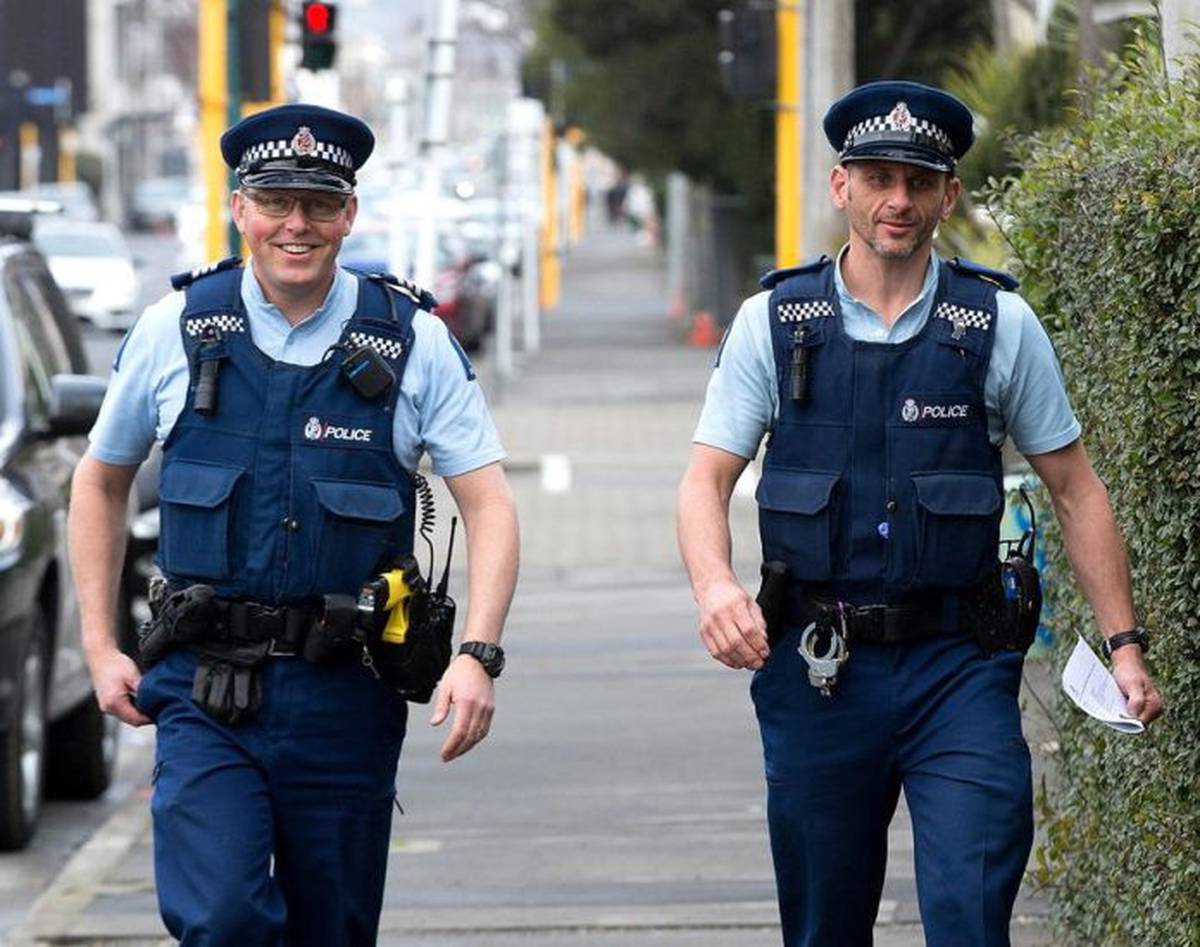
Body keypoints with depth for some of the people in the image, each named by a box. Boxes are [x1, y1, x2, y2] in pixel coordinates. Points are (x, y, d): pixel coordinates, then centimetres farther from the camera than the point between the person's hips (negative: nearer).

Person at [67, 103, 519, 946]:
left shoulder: (414, 343, 0)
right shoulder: (177, 330, 2)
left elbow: (489, 505, -1)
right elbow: (101, 481, 15)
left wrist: (479, 655, -16)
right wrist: (101, 646, 8)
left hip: (345, 696, 0)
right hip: (205, 692, 0)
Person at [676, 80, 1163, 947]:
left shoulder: (1000, 324, 3)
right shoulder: (773, 321, 3)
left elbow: (1076, 491, 9)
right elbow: (706, 479, 2)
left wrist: (1125, 644, 2)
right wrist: (715, 586, -19)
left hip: (958, 670, -1)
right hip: (815, 670, 1)